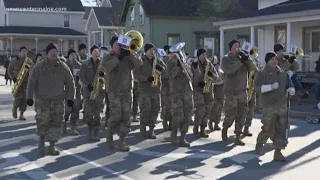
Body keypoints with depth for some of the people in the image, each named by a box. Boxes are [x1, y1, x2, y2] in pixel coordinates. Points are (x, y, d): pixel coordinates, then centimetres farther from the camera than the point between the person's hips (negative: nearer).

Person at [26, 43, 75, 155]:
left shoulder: (63, 67, 0)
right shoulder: (39, 67, -4)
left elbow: (70, 84, 5)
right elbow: (31, 82, -2)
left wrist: (70, 98, 3)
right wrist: (29, 97, -6)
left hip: (58, 100, 2)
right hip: (42, 99, -1)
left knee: (56, 122, -2)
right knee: (42, 121, 0)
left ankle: (52, 146, 6)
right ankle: (42, 139, 29)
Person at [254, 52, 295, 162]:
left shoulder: (282, 73, 10)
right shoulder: (261, 74, -3)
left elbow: (289, 84, 12)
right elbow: (258, 87, -17)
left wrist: (291, 89, -12)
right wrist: (271, 87, -30)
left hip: (282, 106, 4)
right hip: (269, 106, -4)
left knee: (281, 130, 2)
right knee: (268, 130, -3)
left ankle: (278, 153, 11)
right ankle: (260, 142, 28)